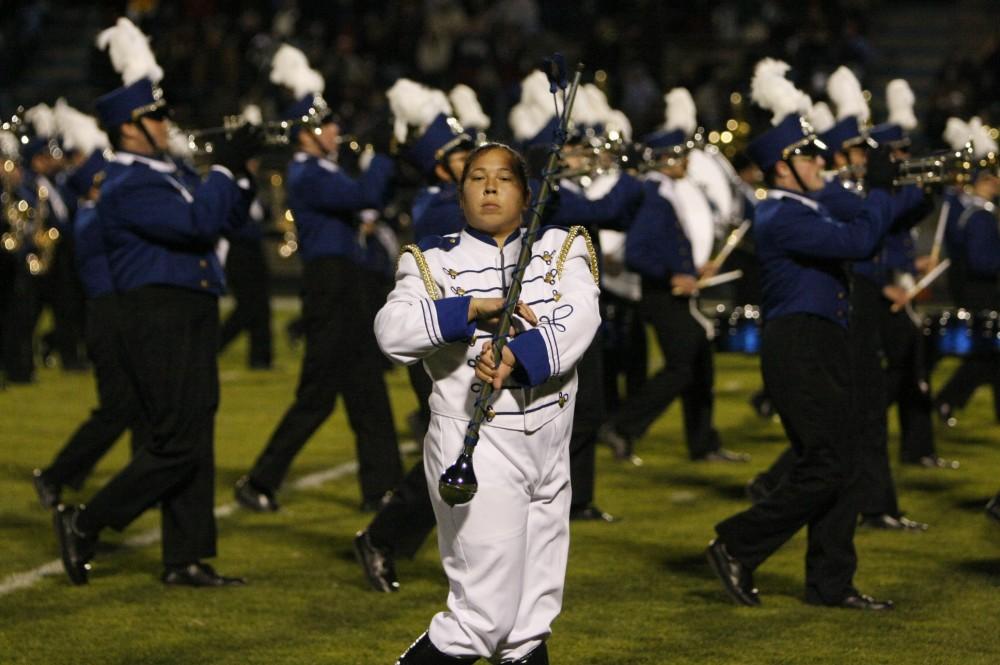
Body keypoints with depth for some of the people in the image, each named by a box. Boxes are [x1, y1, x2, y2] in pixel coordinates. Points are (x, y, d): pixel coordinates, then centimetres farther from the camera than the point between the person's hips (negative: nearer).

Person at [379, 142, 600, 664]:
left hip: (549, 446, 4)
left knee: (532, 621, 10)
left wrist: (517, 355, -27)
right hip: (477, 450, -4)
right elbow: (391, 331, -15)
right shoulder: (432, 261, 2)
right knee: (485, 618, -8)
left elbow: (579, 319, -10)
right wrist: (474, 309, -23)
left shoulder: (562, 248, 9)